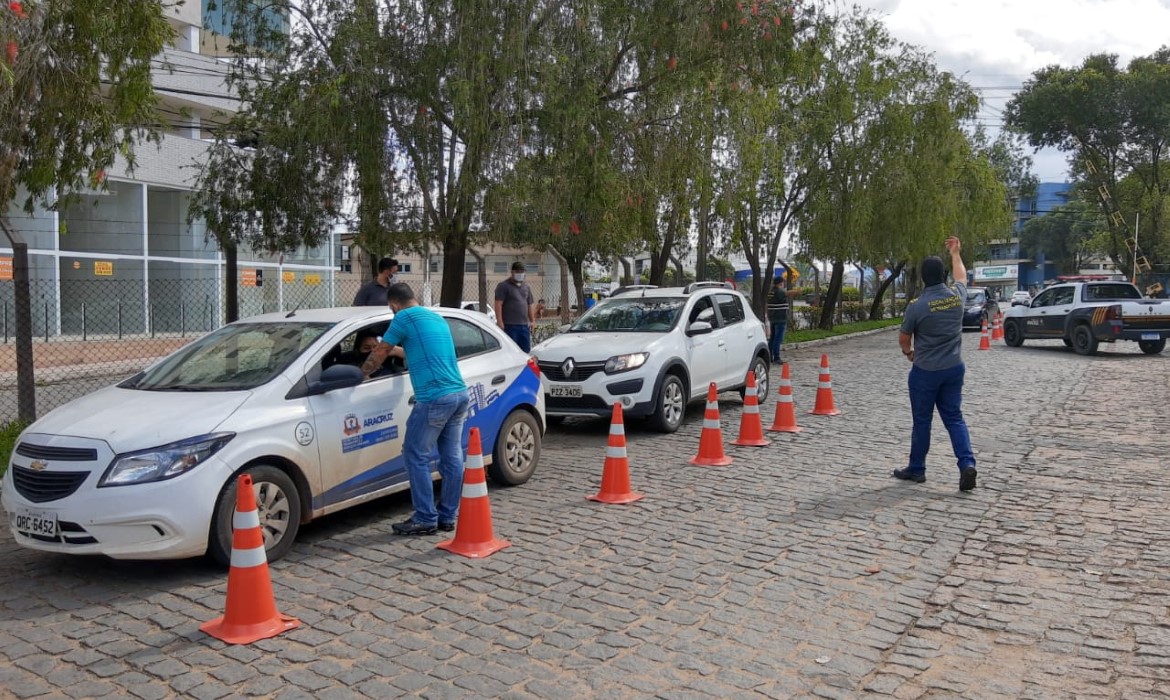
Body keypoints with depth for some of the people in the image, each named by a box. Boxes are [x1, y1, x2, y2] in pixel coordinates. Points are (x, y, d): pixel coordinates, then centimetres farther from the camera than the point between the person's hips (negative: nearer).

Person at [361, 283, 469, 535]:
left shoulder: (405, 317, -1)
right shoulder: (437, 318, 22)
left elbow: (379, 354, 7)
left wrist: (362, 373, 23)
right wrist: (396, 350, 47)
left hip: (434, 398, -8)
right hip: (460, 394, 8)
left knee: (416, 457, 2)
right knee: (452, 458, 10)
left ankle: (425, 519, 5)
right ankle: (447, 517, 18)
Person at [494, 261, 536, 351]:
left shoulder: (526, 286, 19)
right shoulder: (503, 286, -2)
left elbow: (530, 304, 22)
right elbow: (498, 304, -11)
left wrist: (532, 320, 14)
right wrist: (500, 322, -19)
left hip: (524, 325, 7)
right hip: (510, 325, -7)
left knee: (526, 350, 8)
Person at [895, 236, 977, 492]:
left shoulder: (917, 306, -15)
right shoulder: (957, 296, -2)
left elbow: (903, 338, -3)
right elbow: (961, 276, 23)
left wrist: (908, 352, 19)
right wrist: (955, 253, 38)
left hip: (925, 372, -4)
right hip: (954, 369, 4)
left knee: (922, 421, 8)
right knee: (954, 418, 11)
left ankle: (916, 469, 19)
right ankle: (967, 463, -6)